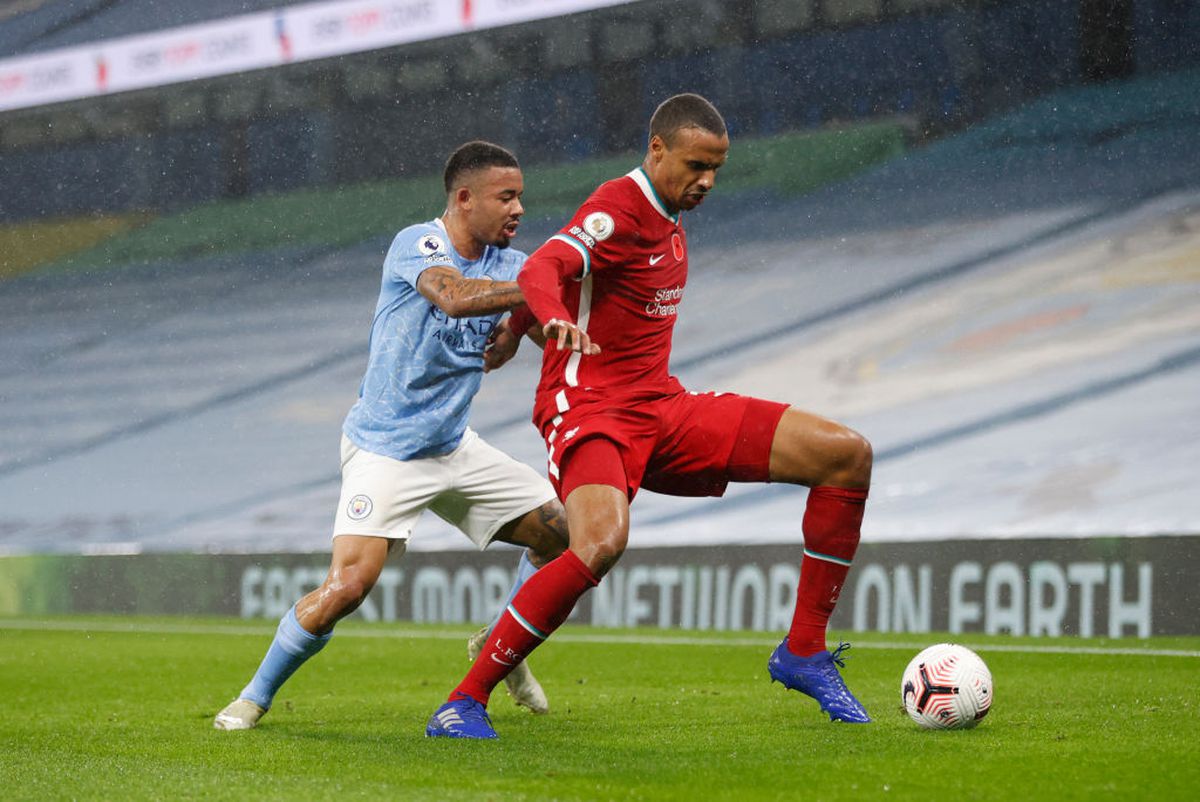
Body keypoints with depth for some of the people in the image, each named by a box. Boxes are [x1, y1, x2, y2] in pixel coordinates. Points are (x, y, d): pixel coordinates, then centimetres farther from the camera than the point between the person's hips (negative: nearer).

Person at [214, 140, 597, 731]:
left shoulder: (509, 264, 4)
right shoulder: (416, 245, -17)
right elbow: (456, 297, -37)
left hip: (454, 448, 7)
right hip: (384, 452, -7)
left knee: (568, 532, 3)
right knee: (348, 584, -21)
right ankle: (255, 697, 0)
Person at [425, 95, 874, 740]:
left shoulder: (668, 217, 15)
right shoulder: (617, 210, -13)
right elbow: (541, 270, -31)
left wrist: (516, 330, 30)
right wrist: (558, 319, -53)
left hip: (664, 408, 9)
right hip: (590, 410, -9)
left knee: (847, 455, -3)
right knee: (603, 542, -39)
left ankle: (803, 652, 3)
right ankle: (465, 703, -23)